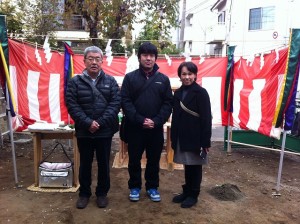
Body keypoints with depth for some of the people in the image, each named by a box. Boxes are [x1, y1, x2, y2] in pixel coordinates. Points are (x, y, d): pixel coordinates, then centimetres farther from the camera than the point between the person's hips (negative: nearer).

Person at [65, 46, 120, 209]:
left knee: (103, 163, 12)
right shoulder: (75, 82, -1)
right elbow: (72, 105, -8)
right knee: (85, 163, 13)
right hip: (84, 131, 0)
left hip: (105, 131, 1)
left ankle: (102, 193, 30)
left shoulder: (110, 81, 1)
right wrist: (88, 123, -18)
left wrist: (100, 122, -16)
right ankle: (84, 193, 31)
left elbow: (115, 103, -7)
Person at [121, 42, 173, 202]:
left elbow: (168, 103, 0)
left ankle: (152, 187, 31)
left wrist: (156, 121, -13)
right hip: (134, 128, -1)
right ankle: (134, 187, 29)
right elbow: (125, 101, -8)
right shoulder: (130, 77, -1)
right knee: (134, 159, 11)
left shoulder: (163, 79, 4)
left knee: (154, 160, 13)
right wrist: (140, 120, -17)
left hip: (156, 128, 1)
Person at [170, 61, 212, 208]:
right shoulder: (178, 93, 7)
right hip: (182, 137, 5)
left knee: (195, 166, 8)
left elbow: (206, 118, -12)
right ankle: (186, 191, 31)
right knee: (187, 166, 16)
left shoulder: (201, 93, -9)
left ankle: (193, 195, 22)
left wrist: (205, 141, -15)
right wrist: (173, 138, 9)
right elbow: (175, 117, 10)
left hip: (195, 138, -5)